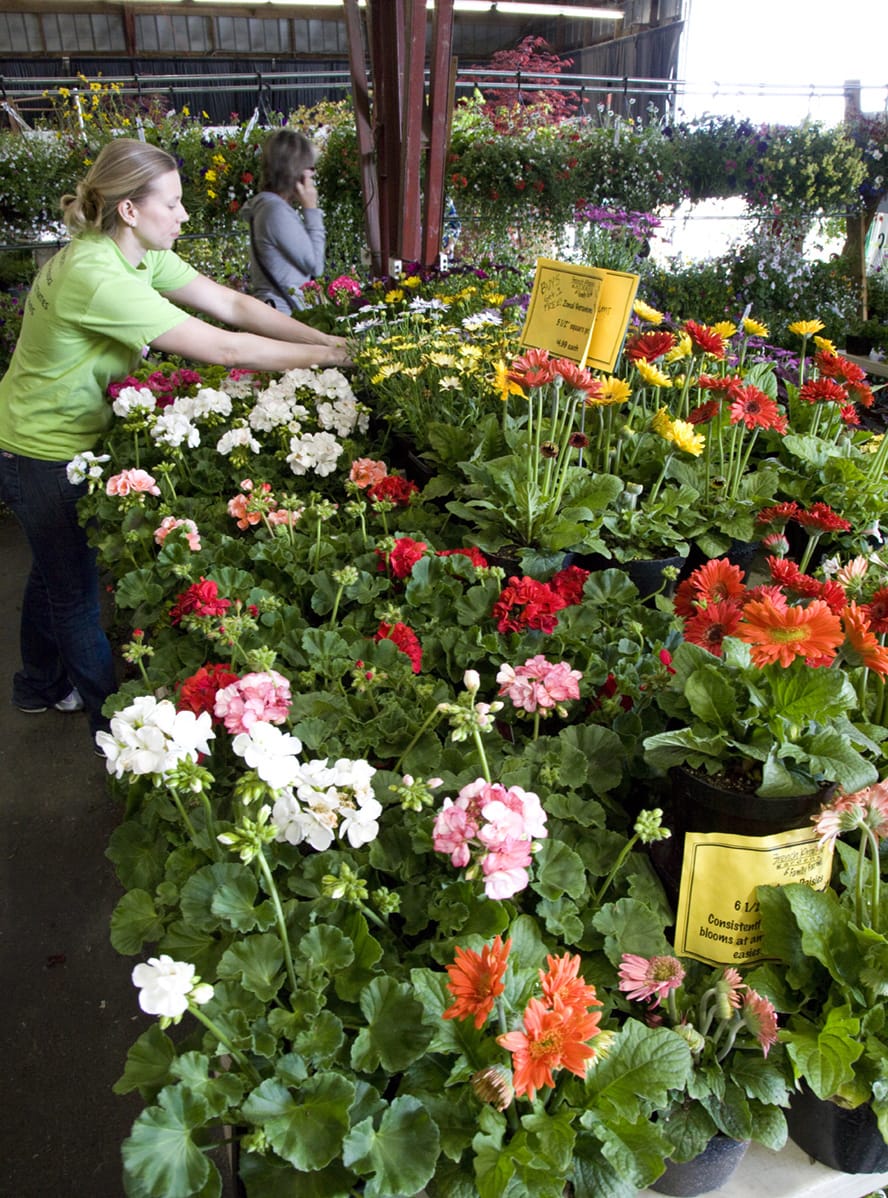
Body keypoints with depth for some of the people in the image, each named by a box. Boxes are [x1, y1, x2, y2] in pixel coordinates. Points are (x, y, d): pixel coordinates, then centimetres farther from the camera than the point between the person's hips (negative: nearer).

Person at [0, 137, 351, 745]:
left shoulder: (140, 255, -5)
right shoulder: (95, 278, -33)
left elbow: (232, 304, -8)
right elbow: (221, 346, -33)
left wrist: (328, 340, -15)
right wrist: (324, 355, -25)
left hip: (69, 436, 9)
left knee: (58, 566, 25)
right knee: (77, 588, 7)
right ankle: (117, 720, 26)